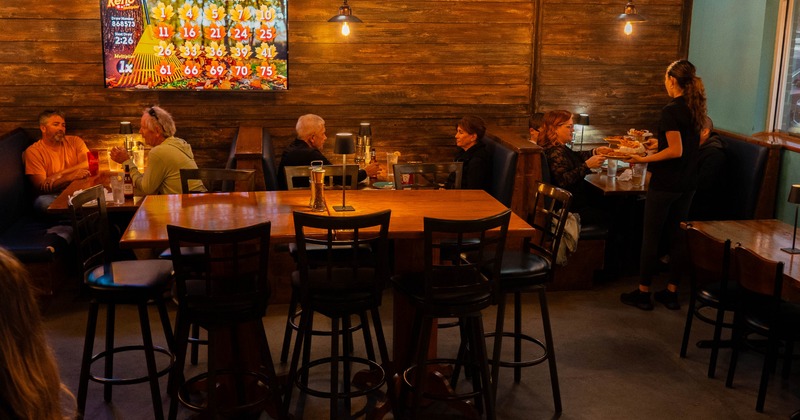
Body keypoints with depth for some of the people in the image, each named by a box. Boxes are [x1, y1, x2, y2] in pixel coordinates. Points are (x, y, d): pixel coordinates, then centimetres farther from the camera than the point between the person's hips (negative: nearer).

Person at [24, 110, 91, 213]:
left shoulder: (74, 141, 11)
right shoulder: (33, 151, 0)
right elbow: (41, 187, -11)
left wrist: (60, 174, -13)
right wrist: (71, 177, -26)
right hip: (52, 196, -2)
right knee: (42, 202, -38)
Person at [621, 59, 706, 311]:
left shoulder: (671, 110, -17)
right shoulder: (696, 108, 7)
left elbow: (676, 151, -22)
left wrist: (644, 159, -15)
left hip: (666, 183, -8)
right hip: (687, 183, 8)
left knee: (651, 236, 3)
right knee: (677, 236, 13)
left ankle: (643, 293, 11)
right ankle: (672, 293, 20)